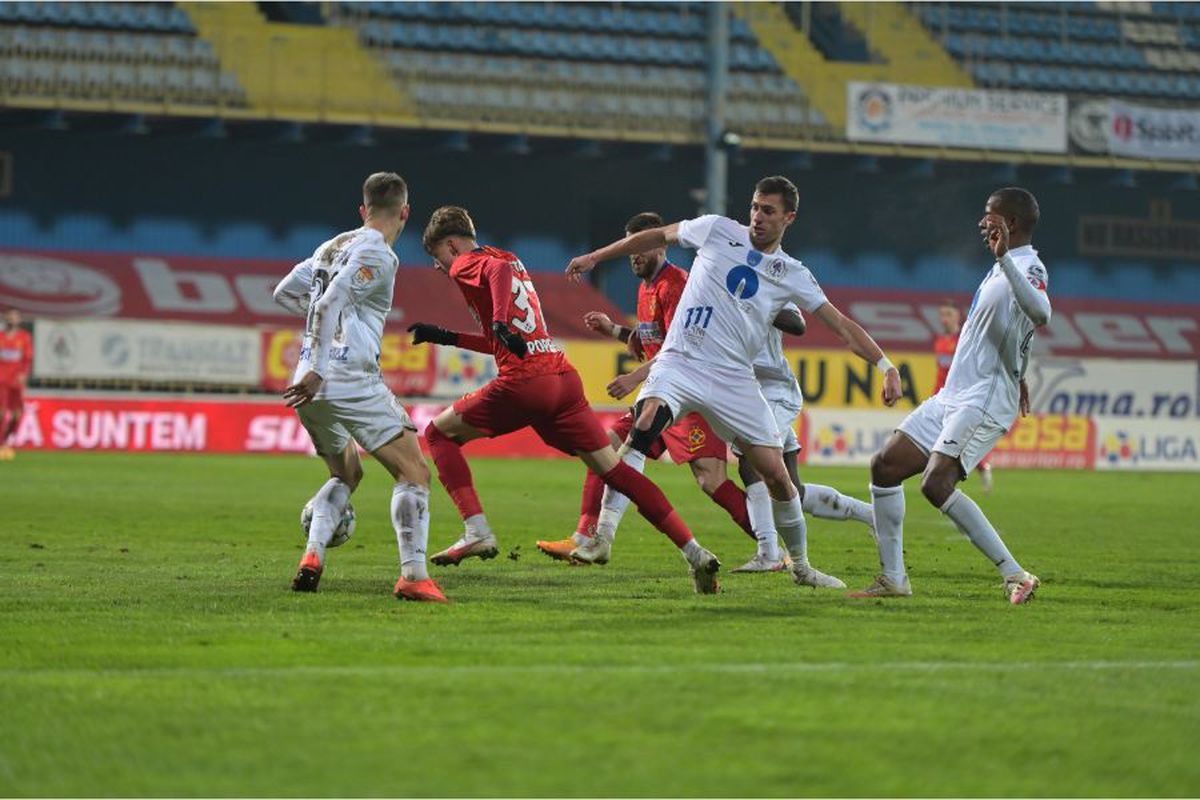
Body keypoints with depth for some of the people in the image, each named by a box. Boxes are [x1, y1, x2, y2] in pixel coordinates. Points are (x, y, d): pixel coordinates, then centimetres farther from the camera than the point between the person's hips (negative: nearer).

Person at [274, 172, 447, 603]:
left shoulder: (332, 247, 18)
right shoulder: (376, 253, -6)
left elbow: (284, 292, 26)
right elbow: (330, 303, -18)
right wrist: (317, 371, -20)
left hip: (313, 388, 8)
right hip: (351, 380, -8)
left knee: (346, 473, 25)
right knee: (413, 471, -6)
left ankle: (312, 556, 5)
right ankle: (413, 575, -19)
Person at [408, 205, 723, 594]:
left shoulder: (466, 265, 4)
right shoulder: (509, 260, 29)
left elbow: (499, 269, -22)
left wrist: (501, 320, -34)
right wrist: (447, 338, 38)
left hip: (524, 384, -7)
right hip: (564, 376, 7)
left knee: (439, 432, 11)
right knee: (615, 470, 6)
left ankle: (477, 532, -3)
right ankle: (696, 554, -4)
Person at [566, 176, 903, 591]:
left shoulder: (793, 275, 7)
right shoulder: (717, 230, 5)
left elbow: (841, 325, 6)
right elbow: (657, 236, 18)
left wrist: (886, 366, -4)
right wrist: (595, 257, 19)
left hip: (734, 380, 2)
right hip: (680, 363, -2)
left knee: (776, 473, -1)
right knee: (643, 428, -30)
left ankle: (800, 564, 20)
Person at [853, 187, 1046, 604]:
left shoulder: (1028, 268, -14)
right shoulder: (1004, 268, 17)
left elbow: (1040, 313, -38)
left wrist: (1004, 258, -44)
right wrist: (1015, 378, 43)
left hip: (984, 402, -10)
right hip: (952, 397, 10)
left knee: (936, 483, -25)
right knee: (885, 466, 7)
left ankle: (1015, 576, -21)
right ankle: (893, 579, 11)